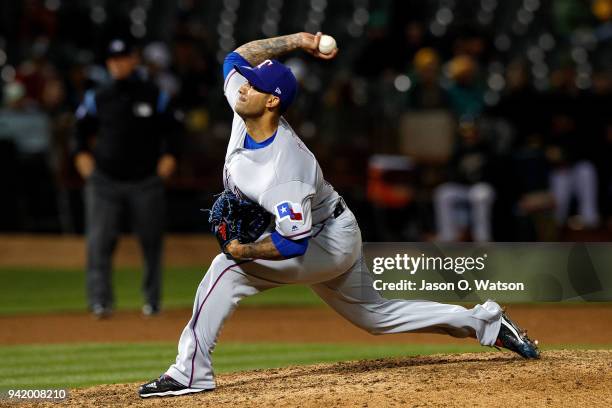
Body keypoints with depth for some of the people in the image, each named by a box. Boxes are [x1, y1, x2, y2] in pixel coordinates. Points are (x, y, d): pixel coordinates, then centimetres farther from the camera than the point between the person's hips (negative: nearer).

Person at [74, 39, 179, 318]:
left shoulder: (154, 97, 3)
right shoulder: (97, 99, 4)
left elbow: (169, 128, 13)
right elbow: (82, 126, 17)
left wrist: (169, 154, 0)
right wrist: (82, 152, 3)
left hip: (146, 182, 0)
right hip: (104, 180, 0)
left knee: (151, 241, 5)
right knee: (99, 242, -12)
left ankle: (152, 301, 19)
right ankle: (100, 301, -15)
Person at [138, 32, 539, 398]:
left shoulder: (284, 167, -36)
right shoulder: (246, 116, -13)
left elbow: (293, 243, -33)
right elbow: (238, 55, -1)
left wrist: (246, 251, -41)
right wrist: (298, 40, -10)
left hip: (329, 243, -10)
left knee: (227, 269, -23)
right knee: (377, 315, 22)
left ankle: (191, 371, -20)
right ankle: (484, 322, 29)